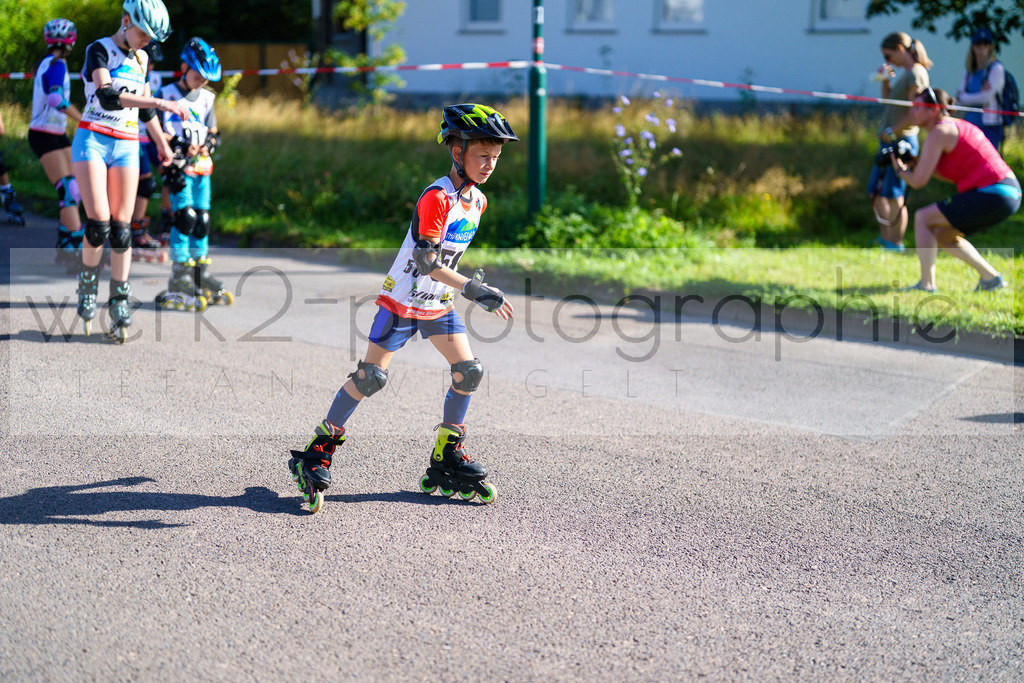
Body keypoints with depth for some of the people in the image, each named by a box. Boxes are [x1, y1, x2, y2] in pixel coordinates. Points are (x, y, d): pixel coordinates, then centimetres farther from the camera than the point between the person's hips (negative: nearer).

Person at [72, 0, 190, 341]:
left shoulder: (141, 59, 13)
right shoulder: (99, 50, -7)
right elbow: (107, 96, -24)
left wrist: (162, 143, 34)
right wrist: (162, 103, -31)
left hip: (126, 147, 5)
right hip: (92, 141, -5)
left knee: (121, 229, -2)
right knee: (99, 224, -14)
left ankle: (120, 306, 1)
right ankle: (87, 286, 10)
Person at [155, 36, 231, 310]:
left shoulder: (207, 98, 16)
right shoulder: (168, 94, -1)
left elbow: (213, 131, 20)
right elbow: (159, 131, -6)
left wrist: (209, 144, -3)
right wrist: (180, 146, -21)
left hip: (202, 165, 6)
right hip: (178, 164, -6)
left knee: (202, 220, 4)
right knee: (185, 216, -15)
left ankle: (202, 278, 13)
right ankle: (179, 283, -13)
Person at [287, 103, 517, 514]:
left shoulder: (477, 201, 3)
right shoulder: (436, 197, -23)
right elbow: (426, 260, -29)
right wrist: (471, 289, -34)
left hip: (439, 304, 8)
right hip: (402, 300, -7)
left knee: (469, 372, -2)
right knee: (371, 376, -8)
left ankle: (446, 463, 9)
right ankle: (319, 450, 6)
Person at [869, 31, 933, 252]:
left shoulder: (916, 73, -13)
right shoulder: (904, 74, 16)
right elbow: (888, 102, 25)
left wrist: (891, 131, -17)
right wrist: (885, 80, 12)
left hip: (902, 141, -10)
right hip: (889, 143, 10)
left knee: (894, 196, -7)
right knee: (876, 193, 11)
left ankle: (896, 244, -1)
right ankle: (885, 239, 18)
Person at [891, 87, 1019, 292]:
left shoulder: (938, 133, -9)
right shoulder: (956, 125, 19)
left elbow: (918, 181, -10)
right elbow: (955, 176, 25)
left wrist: (900, 169, 11)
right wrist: (917, 163, 18)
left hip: (992, 196, -9)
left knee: (922, 218, -2)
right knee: (943, 235, 21)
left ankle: (926, 285, -4)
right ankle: (991, 277, 20)